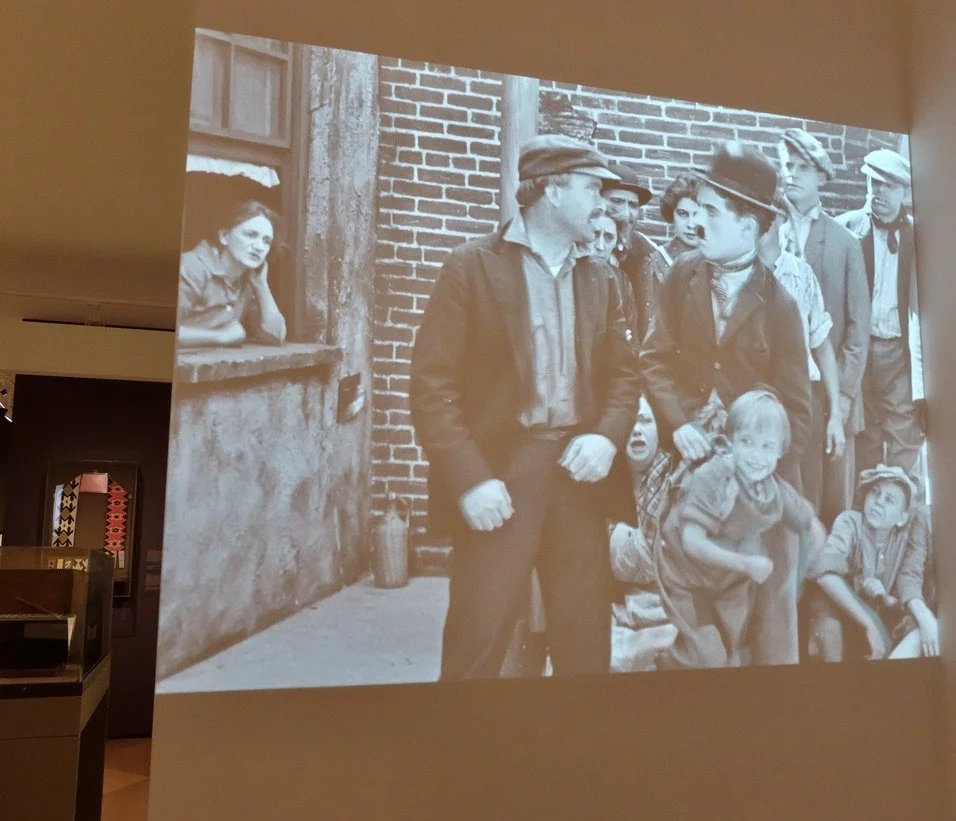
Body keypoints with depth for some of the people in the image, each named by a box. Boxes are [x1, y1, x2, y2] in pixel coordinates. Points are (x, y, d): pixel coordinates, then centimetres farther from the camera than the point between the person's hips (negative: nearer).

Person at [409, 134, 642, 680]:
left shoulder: (601, 280, 13)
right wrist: (469, 478, -16)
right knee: (478, 641, 3)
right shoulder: (473, 267, -3)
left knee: (586, 638, 14)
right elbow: (433, 384, -9)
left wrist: (607, 436, -7)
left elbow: (625, 372, 13)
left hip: (579, 474, 5)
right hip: (499, 474, -4)